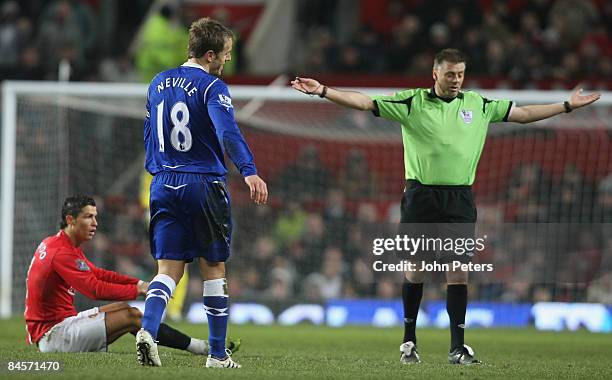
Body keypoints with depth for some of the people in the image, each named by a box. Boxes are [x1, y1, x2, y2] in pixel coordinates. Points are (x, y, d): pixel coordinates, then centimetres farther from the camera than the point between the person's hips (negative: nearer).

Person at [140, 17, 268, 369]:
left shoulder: (159, 84, 12)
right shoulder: (212, 87, -10)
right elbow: (227, 131, -27)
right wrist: (249, 171, -38)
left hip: (164, 185, 5)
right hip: (204, 186, -5)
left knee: (169, 269, 2)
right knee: (214, 269, 7)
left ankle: (148, 329, -25)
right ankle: (218, 355, 10)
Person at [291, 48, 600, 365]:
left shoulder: (478, 104, 10)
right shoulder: (411, 102, 1)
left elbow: (522, 114, 17)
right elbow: (364, 102, -2)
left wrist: (568, 105, 16)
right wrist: (323, 91, -11)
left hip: (459, 198, 2)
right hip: (421, 195, -2)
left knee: (458, 271, -3)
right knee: (415, 270, 2)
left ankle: (458, 347, -1)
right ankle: (409, 341, 16)